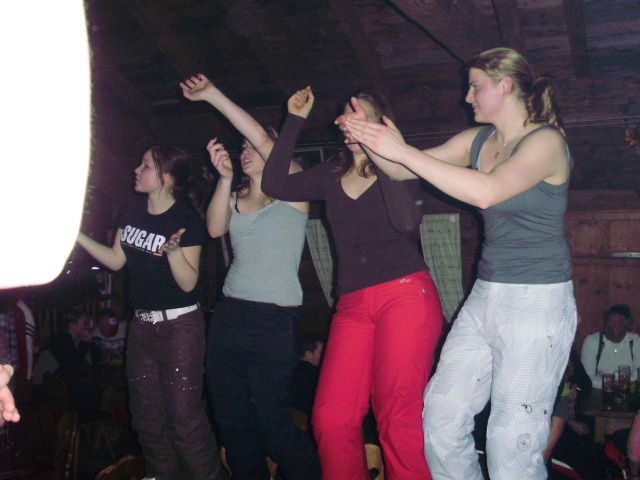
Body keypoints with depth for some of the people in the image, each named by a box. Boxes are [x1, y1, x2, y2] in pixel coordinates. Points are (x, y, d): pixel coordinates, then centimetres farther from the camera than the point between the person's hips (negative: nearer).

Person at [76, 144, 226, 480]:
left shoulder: (187, 220, -16)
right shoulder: (133, 212, 5)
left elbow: (188, 283, -17)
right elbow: (116, 261, 10)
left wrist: (173, 251, -34)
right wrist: (77, 235, 6)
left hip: (179, 325, -7)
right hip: (141, 323, 7)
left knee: (185, 415, -5)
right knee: (146, 414, 17)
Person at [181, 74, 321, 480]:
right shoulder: (235, 198, 17)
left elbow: (261, 136, -12)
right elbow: (215, 228, -3)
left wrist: (213, 95, -9)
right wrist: (225, 178, -8)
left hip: (274, 321, -6)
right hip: (229, 315, 6)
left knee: (273, 425, -5)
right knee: (232, 423, 9)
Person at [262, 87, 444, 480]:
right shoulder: (332, 176, 19)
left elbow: (407, 220, -13)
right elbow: (275, 184, 7)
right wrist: (295, 121, 10)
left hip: (406, 295, -4)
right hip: (353, 304, 4)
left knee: (399, 417, -10)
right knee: (331, 419, -4)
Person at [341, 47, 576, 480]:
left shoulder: (546, 141, -11)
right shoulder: (477, 140, 10)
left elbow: (487, 191, -28)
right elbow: (401, 171, 11)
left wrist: (404, 150, -27)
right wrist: (369, 139, -8)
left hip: (538, 303, -7)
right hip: (485, 298, 7)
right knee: (441, 419, 7)